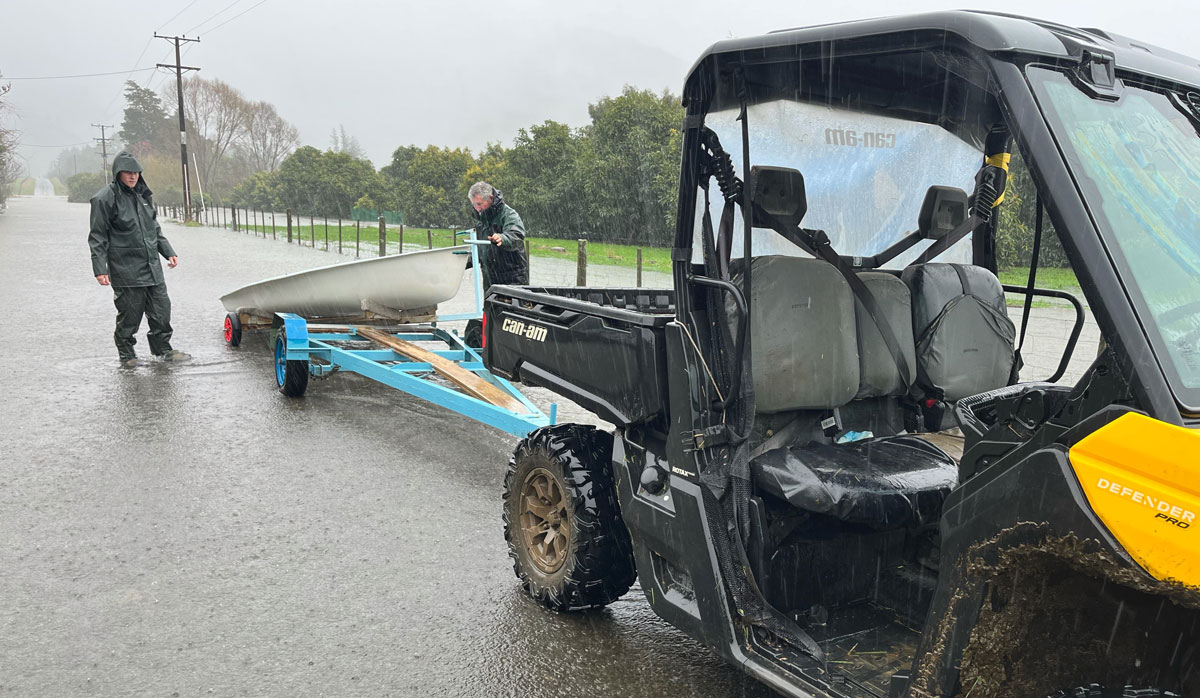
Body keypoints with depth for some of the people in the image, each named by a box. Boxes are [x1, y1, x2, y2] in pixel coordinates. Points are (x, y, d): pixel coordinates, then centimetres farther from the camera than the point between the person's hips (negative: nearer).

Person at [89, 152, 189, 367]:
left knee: (161, 309, 7)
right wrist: (100, 269, -12)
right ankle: (126, 354, 17)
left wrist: (168, 252, 16)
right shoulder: (105, 199, -6)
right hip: (125, 270, -6)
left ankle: (163, 349, 21)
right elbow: (98, 238, -6)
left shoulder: (144, 195, 15)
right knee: (129, 314, 0)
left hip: (152, 267, 6)